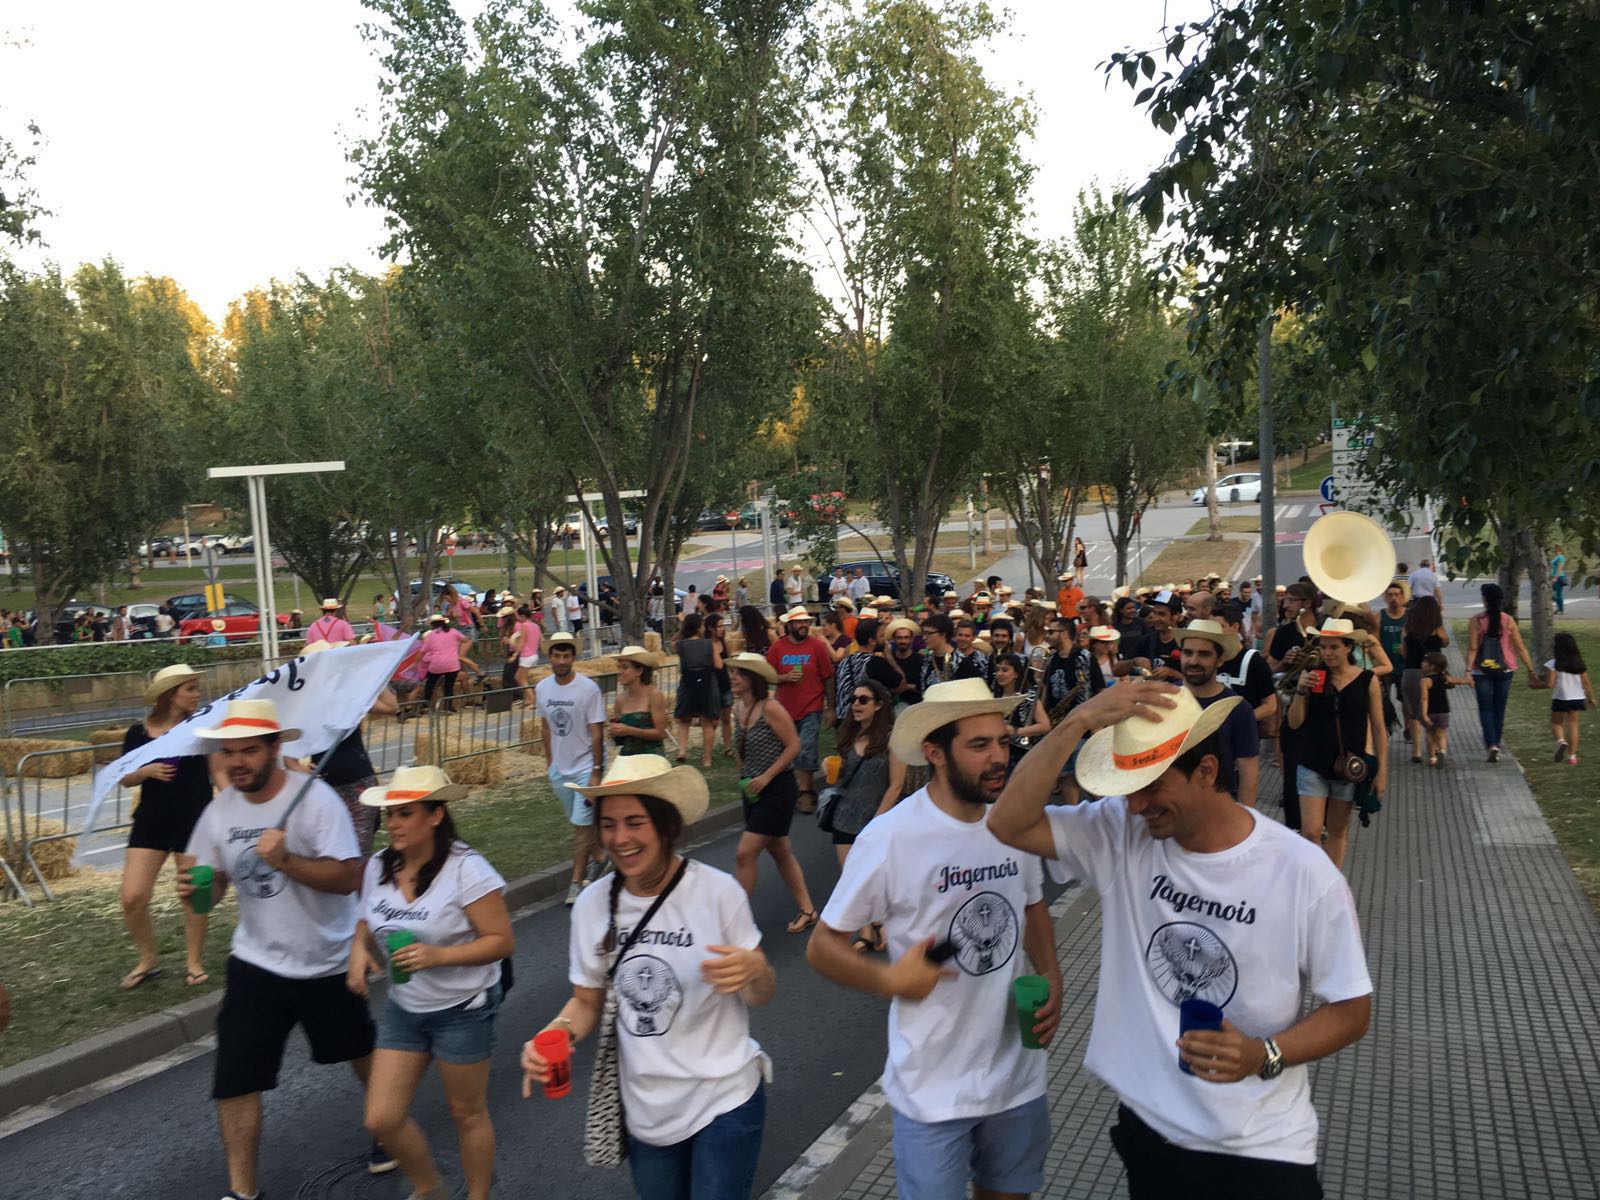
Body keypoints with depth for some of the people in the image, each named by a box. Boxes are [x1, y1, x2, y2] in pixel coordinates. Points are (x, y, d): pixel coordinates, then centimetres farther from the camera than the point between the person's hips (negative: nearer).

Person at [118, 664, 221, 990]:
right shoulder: (138, 732, 0)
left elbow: (218, 771, -2)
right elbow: (126, 778, 7)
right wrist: (147, 770, -14)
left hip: (195, 821, -1)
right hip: (151, 822, 1)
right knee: (133, 898, -4)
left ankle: (195, 962, 25)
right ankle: (148, 960, 20)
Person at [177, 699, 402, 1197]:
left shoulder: (314, 798, -21)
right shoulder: (220, 810, -5)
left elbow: (350, 877, -26)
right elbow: (214, 882, 4)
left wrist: (285, 861, -38)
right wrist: (194, 892, -18)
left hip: (328, 963, -3)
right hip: (255, 965, 3)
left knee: (361, 1051, 19)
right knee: (235, 1079, 0)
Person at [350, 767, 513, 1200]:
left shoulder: (466, 869, -22)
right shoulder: (379, 866, -4)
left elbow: (502, 941, -20)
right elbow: (368, 923, 13)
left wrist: (438, 956, -31)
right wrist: (359, 950, -9)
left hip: (463, 1010, -6)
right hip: (402, 1008, 6)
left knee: (467, 1115, 12)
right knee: (381, 1120, 6)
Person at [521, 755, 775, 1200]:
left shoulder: (718, 892, -17)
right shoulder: (592, 905, -6)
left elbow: (763, 996, -7)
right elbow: (587, 1000, 6)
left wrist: (753, 972, -30)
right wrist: (555, 1033, -14)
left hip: (724, 1101, -4)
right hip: (645, 1109, 4)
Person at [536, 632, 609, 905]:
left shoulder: (588, 689, -16)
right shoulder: (542, 688, -1)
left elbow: (597, 733, -15)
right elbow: (545, 727, 11)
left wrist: (596, 772, -16)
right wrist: (549, 763, 12)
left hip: (585, 766, -5)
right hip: (559, 769, 5)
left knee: (581, 824, -6)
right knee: (578, 822, 16)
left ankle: (576, 882, 0)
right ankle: (597, 857, 38)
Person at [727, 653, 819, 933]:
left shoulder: (770, 708, -18)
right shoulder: (738, 707, 4)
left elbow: (794, 746, -18)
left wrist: (766, 777, -20)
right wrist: (744, 778, 9)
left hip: (777, 788, -8)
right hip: (753, 791, 8)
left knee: (745, 854, -10)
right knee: (779, 851, 16)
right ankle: (807, 910, 29)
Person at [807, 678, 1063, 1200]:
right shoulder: (890, 838, -20)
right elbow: (822, 947, -10)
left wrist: (1051, 977, -3)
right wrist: (890, 979, -27)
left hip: (1019, 1075, 5)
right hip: (934, 1089, -5)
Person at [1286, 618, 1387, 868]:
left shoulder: (1367, 680, -4)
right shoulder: (1311, 676, -3)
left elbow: (1378, 729, 2)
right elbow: (1294, 723, -3)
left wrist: (1382, 770, 0)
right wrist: (1301, 691, -17)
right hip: (1312, 765, 0)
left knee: (1338, 832, 12)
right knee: (1310, 832, -5)